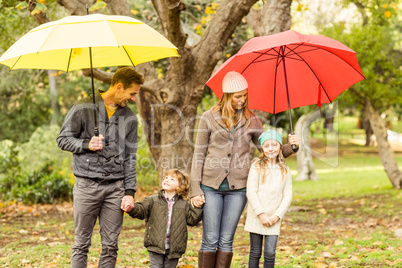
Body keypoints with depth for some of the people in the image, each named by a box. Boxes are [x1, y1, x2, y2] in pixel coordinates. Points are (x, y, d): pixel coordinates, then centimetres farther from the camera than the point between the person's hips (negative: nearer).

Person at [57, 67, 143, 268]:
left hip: (116, 187, 4)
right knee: (81, 244, 2)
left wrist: (130, 192, 4)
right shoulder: (83, 108, -1)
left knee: (110, 246, 5)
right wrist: (86, 144, -16)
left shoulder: (129, 117, 11)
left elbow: (130, 157, 12)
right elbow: (63, 139, 2)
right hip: (87, 185, -3)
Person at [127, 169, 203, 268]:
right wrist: (131, 208, -27)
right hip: (155, 246, -1)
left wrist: (197, 207, -5)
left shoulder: (184, 205, 8)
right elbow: (140, 210, -6)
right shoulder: (152, 200, 4)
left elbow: (192, 220, 7)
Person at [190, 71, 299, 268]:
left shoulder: (250, 120, 7)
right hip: (211, 186, -2)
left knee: (226, 241, 5)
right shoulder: (209, 118, 1)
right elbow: (199, 155, 2)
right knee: (210, 240, -1)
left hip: (238, 187, 2)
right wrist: (195, 189, -4)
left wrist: (290, 147, -8)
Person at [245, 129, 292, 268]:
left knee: (270, 253, -6)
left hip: (273, 220, 1)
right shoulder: (257, 166, -2)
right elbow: (251, 192, -8)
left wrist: (277, 216, -8)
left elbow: (287, 196, 4)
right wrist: (261, 214, -13)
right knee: (255, 253, 6)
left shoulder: (284, 170, 5)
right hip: (256, 218, -1)